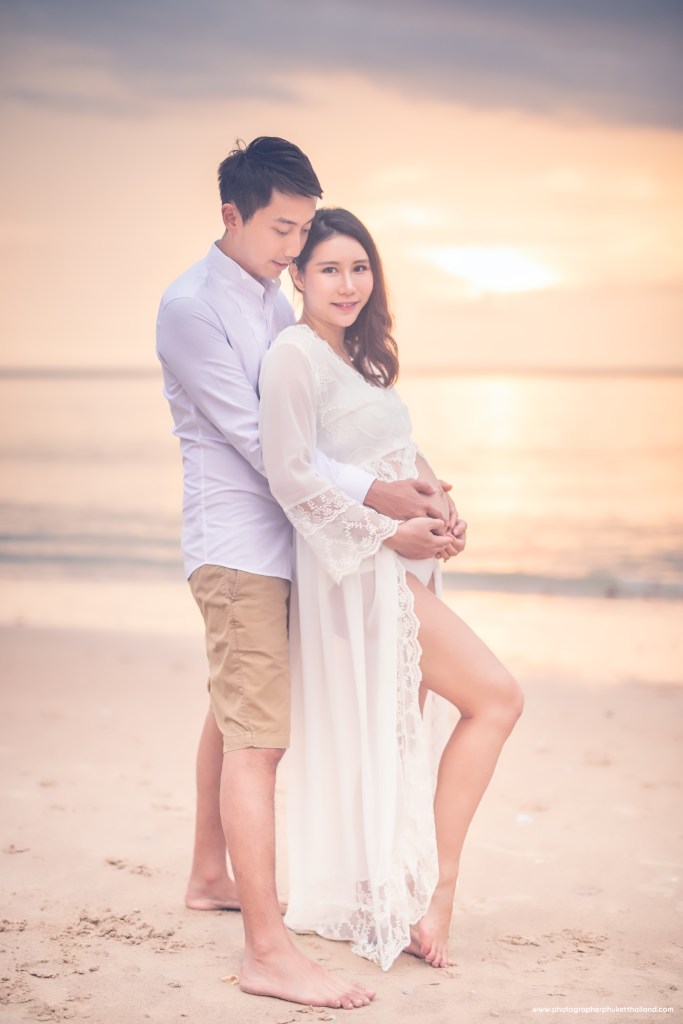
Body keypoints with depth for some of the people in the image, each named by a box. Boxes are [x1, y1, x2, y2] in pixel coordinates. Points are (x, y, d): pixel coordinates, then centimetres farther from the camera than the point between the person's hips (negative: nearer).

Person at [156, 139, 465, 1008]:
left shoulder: (275, 301, 13)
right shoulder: (191, 306, -13)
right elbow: (255, 439, -18)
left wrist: (408, 475, -2)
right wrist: (376, 496, -22)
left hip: (273, 537, 9)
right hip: (238, 543, -9)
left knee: (233, 715, 19)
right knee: (258, 737, -12)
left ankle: (210, 877, 35)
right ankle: (268, 953, -11)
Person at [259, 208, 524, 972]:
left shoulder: (357, 356, 16)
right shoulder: (293, 354, -12)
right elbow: (292, 477, -19)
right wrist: (389, 531, -18)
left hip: (397, 566, 9)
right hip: (357, 567, -9)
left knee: (393, 733, 12)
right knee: (496, 697, -8)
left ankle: (366, 902, 22)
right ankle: (433, 891, -2)